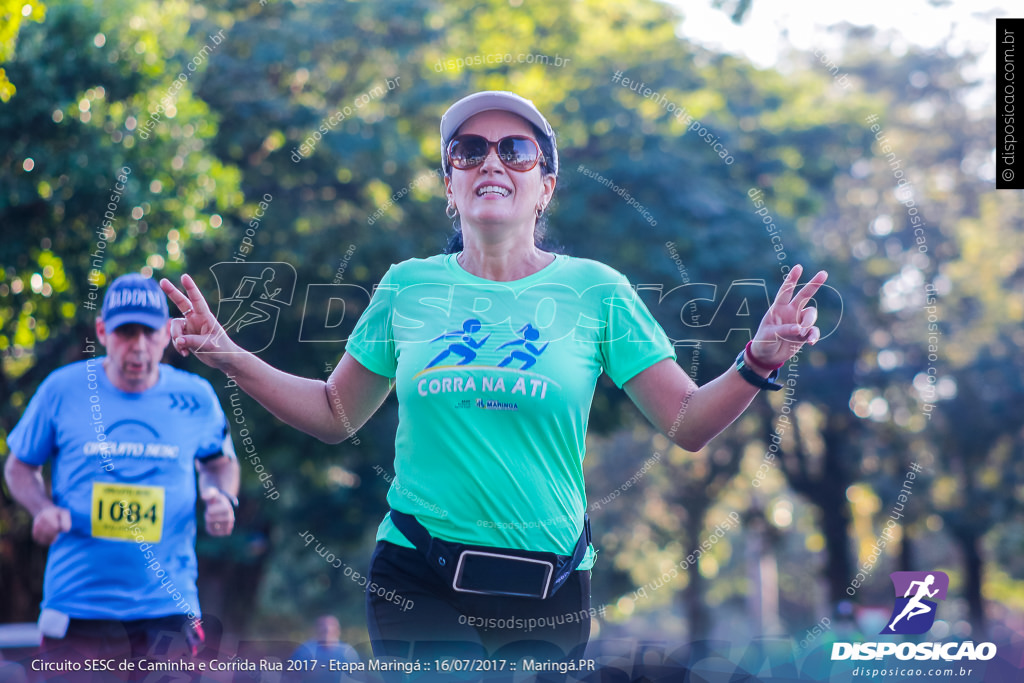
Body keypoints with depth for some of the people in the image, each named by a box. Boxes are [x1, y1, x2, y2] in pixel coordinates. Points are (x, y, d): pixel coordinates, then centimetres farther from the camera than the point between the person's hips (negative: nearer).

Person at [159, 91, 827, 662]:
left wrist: (758, 362, -19)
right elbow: (335, 414, 14)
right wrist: (231, 358, 3)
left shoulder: (595, 290, -1)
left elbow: (686, 423, -1)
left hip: (546, 592, 0)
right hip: (416, 577, 0)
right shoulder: (408, 286, 4)